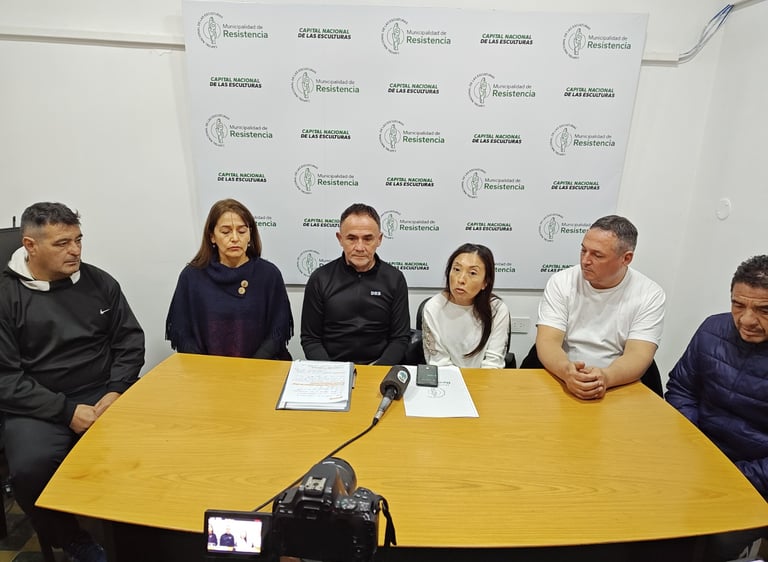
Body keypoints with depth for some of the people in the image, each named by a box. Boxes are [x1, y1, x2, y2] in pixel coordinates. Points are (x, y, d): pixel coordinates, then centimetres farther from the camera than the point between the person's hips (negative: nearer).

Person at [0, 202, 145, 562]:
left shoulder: (100, 282, 5)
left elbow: (130, 341, 7)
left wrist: (115, 392, -9)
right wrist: (67, 410, -16)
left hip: (104, 394, 2)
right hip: (38, 407, -1)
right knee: (31, 467, -30)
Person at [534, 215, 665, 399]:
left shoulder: (650, 295, -2)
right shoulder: (561, 282, -3)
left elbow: (638, 355, -11)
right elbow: (548, 341, -11)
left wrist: (605, 377, -31)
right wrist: (567, 372, -31)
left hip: (618, 387, 1)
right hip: (560, 381, -1)